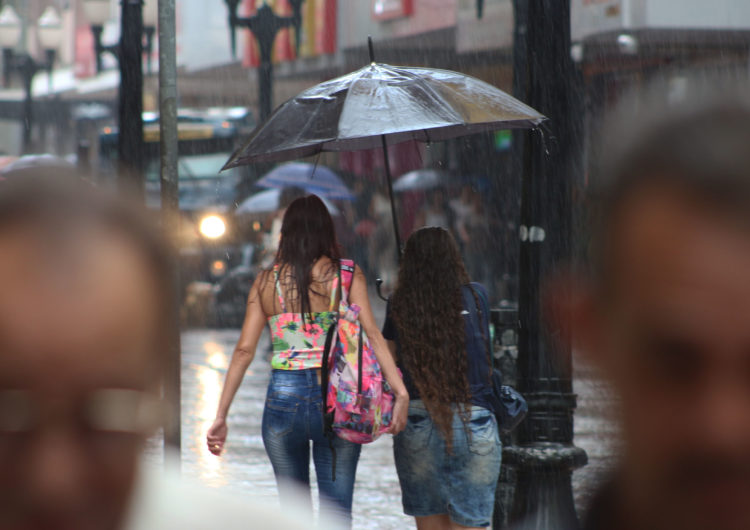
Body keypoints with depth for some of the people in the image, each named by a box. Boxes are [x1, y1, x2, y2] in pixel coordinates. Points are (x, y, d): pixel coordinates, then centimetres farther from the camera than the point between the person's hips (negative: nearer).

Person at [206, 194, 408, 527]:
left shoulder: (267, 282, 5)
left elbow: (244, 350, 1)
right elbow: (371, 334, -11)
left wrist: (221, 417, 3)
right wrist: (400, 392, -16)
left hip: (283, 398, 2)